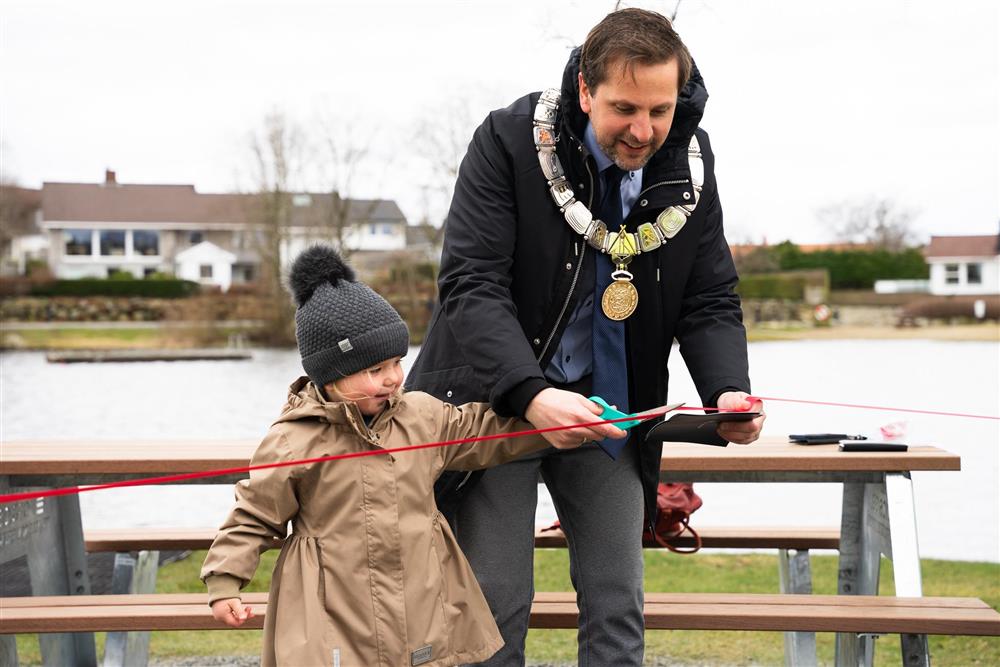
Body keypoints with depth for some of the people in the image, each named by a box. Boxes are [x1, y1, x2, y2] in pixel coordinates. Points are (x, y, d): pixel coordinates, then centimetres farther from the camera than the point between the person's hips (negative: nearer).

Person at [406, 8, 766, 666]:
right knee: (495, 606, -4)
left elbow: (710, 301, 0)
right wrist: (531, 395, -37)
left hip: (607, 409, 4)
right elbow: (471, 284, -23)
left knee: (618, 610, 5)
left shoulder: (690, 163, -4)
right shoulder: (510, 141, -18)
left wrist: (728, 390, -21)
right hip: (500, 400, -4)